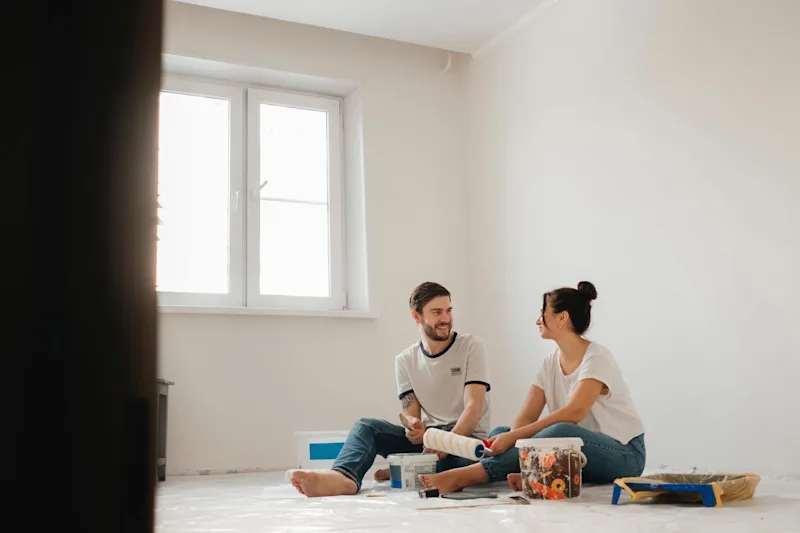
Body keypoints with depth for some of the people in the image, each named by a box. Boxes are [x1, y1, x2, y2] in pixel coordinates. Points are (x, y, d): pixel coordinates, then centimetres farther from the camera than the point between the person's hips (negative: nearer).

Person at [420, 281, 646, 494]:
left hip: (623, 455, -7)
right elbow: (527, 417, -2)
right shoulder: (551, 362, 6)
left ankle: (468, 475, -38)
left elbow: (573, 413, -29)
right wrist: (511, 440, -24)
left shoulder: (596, 358, -15)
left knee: (561, 432, -37)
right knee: (501, 433, -7)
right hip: (579, 451, 7)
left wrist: (513, 437, -33)